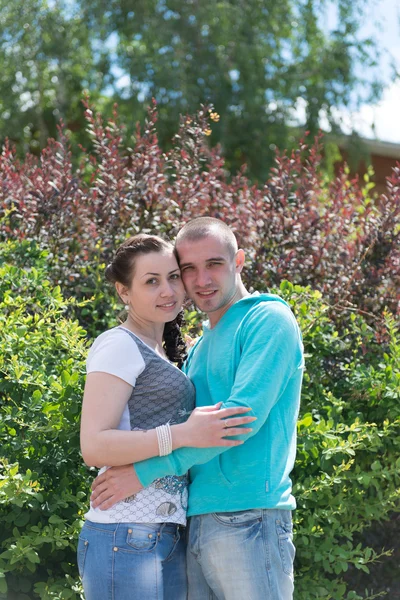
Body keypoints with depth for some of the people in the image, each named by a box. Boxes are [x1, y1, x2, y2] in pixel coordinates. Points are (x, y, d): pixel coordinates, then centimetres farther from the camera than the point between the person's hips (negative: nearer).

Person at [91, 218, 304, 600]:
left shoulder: (268, 319, -5)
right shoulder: (201, 346, 21)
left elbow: (244, 414, -17)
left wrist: (146, 472, -17)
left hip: (247, 521, -8)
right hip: (198, 522, 8)